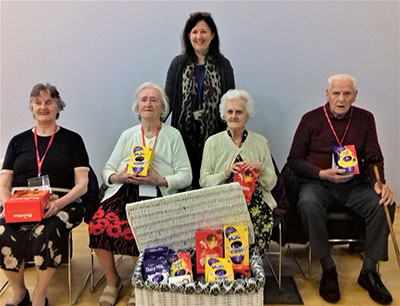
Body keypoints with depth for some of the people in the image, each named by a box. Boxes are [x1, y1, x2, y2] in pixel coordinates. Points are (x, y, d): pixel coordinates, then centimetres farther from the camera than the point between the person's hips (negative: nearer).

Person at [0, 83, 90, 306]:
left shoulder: (72, 139, 10)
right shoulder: (19, 141, 18)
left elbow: (82, 184, 2)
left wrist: (59, 202, -17)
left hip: (61, 204, -2)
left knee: (45, 232, -34)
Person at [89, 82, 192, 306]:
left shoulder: (173, 135, 9)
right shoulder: (128, 135, 18)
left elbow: (186, 176, 2)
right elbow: (107, 170, 15)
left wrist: (160, 180, -15)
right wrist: (118, 177, -8)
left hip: (155, 195, -3)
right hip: (123, 192, 3)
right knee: (98, 225, -25)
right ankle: (112, 281, 2)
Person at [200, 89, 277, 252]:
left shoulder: (260, 142, 11)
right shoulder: (213, 142, 9)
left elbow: (271, 183, 11)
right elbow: (204, 181, 4)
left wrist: (260, 168, -9)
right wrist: (226, 173, -11)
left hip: (256, 203, 2)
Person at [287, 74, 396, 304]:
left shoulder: (365, 118, 10)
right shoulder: (311, 119, 2)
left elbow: (373, 157, 6)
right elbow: (294, 160, 1)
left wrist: (380, 182, -15)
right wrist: (321, 173, -15)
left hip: (355, 185, 3)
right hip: (318, 183, -2)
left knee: (384, 204, -25)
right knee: (308, 205, -35)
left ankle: (369, 271, -8)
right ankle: (328, 269, -15)